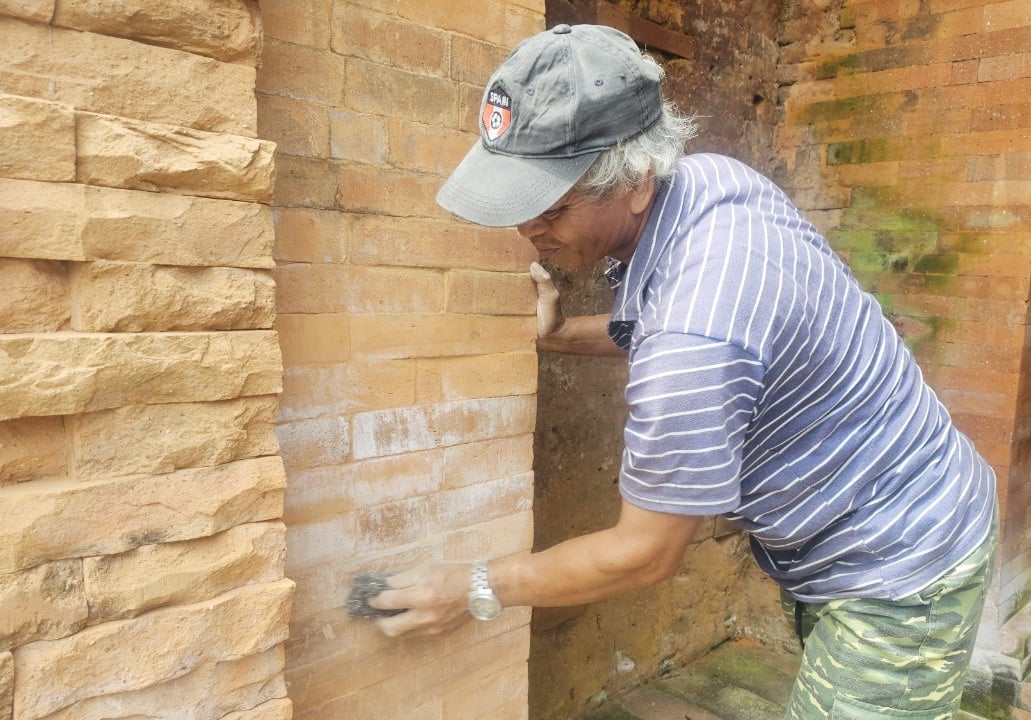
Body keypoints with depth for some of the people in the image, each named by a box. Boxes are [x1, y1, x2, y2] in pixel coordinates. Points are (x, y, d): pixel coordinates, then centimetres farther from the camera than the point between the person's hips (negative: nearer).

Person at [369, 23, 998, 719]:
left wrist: (476, 589, -11)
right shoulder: (709, 175, -9)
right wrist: (563, 335, 2)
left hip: (902, 582, -9)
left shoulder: (692, 339, -37)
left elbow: (643, 554, -23)